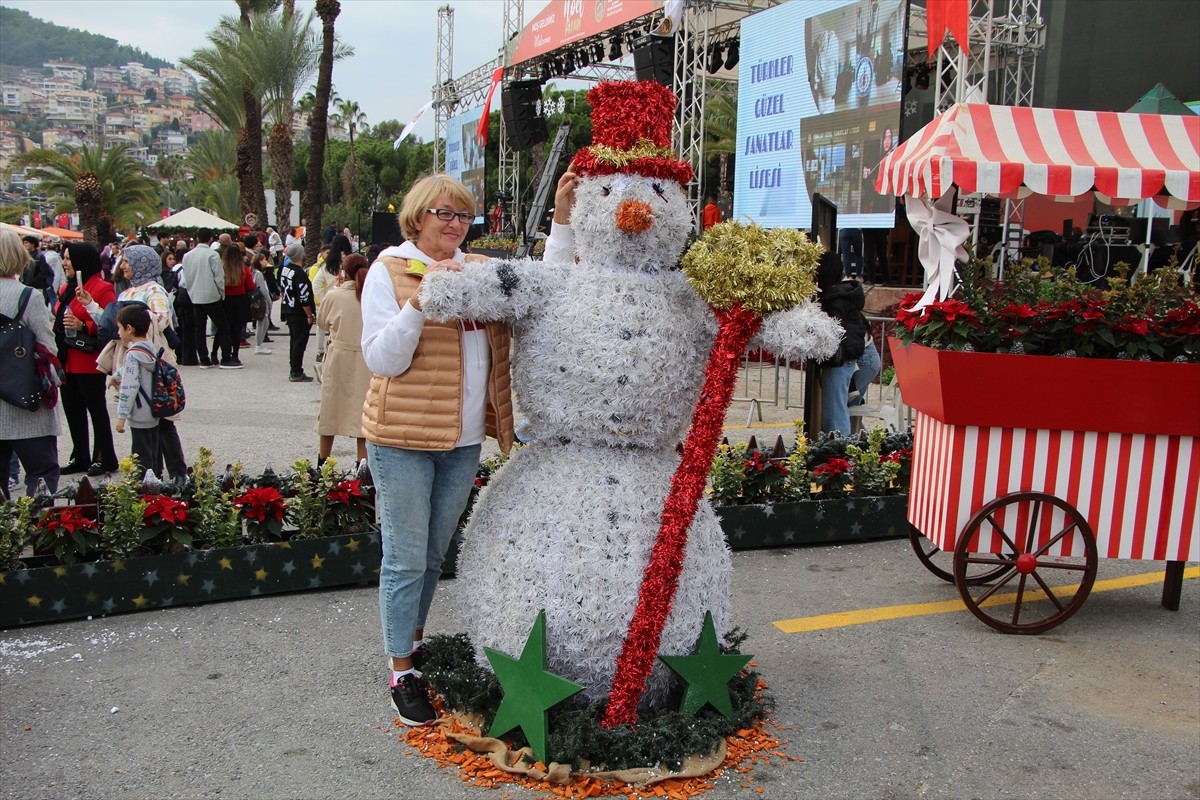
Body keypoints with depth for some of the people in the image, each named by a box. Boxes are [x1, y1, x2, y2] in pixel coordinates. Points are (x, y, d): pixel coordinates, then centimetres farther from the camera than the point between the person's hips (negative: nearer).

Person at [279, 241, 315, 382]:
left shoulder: (284, 269, 6)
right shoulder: (300, 274, -21)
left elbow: (282, 290, 16)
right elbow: (304, 298, -21)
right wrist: (309, 315, -15)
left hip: (288, 310, 9)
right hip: (299, 313, -9)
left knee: (294, 341, 16)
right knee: (300, 342, -2)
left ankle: (294, 370, 23)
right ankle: (296, 373, 1)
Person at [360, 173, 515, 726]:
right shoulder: (390, 269, -5)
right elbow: (381, 359, -15)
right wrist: (421, 300, -23)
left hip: (464, 439, 5)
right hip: (404, 437, -5)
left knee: (435, 555, 18)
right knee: (406, 559, 2)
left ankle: (415, 640, 38)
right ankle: (401, 672, 15)